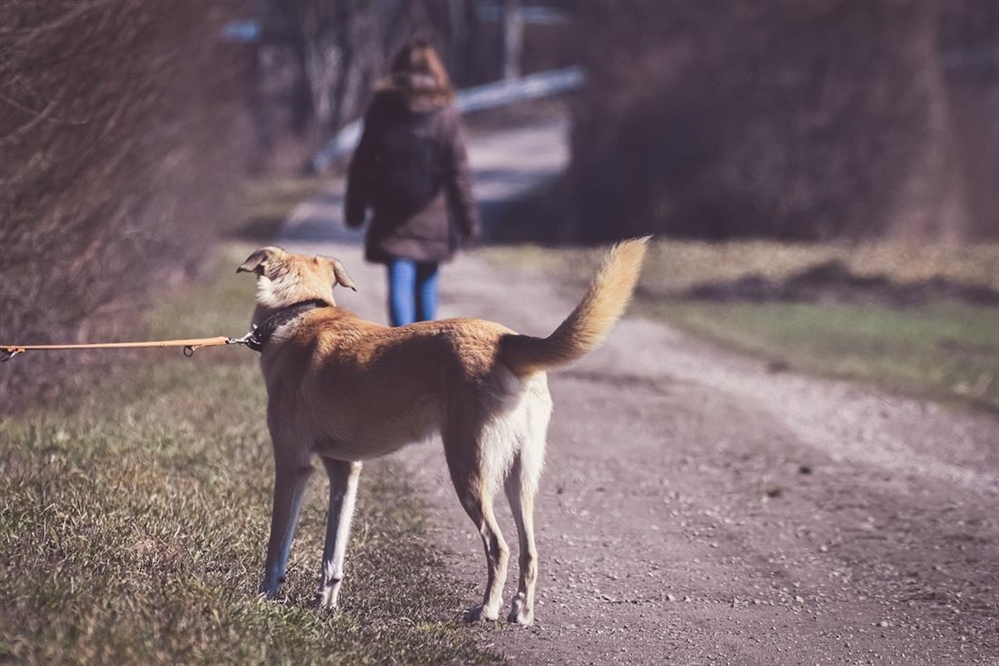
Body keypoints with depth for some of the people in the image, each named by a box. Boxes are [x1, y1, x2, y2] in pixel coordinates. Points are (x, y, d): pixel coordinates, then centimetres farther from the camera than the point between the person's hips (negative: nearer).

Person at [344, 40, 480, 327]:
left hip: (391, 215, 0)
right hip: (432, 217, 0)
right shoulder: (446, 116, -5)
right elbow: (459, 172, -6)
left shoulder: (380, 111, -1)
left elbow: (361, 164, 2)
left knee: (400, 283, -4)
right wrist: (468, 220, -2)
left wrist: (354, 209, 10)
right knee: (427, 283, 14)